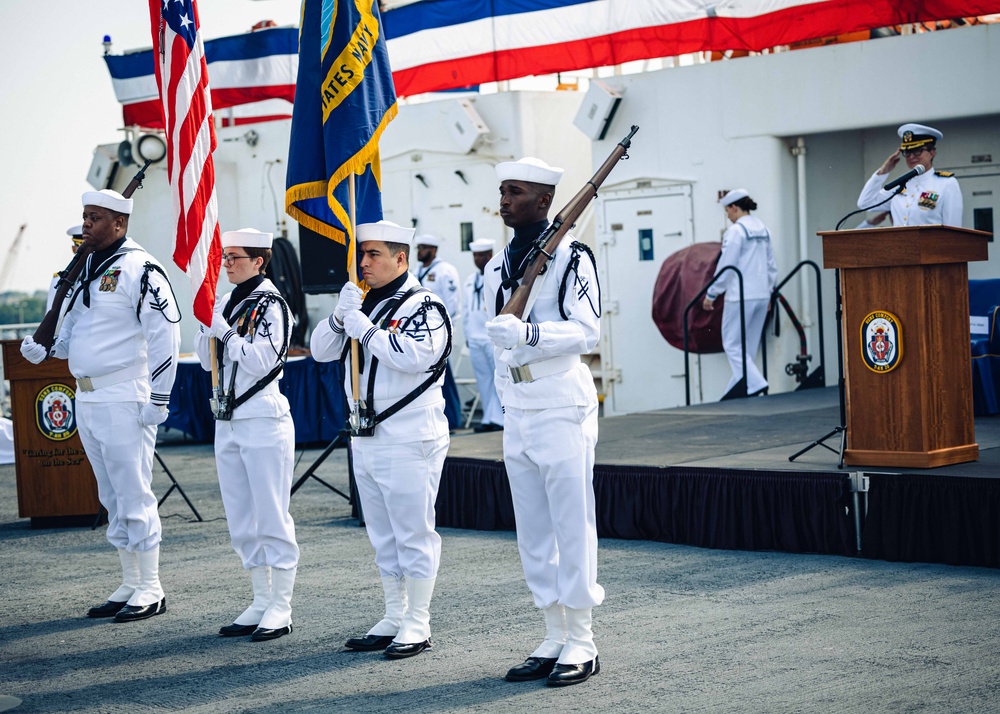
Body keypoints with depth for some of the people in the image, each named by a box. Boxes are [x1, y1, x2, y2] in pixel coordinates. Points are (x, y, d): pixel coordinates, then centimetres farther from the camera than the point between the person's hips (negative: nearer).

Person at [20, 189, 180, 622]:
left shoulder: (139, 269, -11)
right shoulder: (85, 269, 15)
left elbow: (165, 335, -15)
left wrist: (157, 399, -16)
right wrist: (43, 347, 4)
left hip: (125, 400, -9)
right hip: (87, 399, 9)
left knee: (133, 492, -5)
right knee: (111, 496, 13)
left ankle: (151, 590, 3)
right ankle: (130, 586, 21)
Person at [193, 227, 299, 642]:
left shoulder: (271, 304, -9)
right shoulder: (226, 303, 13)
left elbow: (263, 361, -18)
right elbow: (207, 360, 14)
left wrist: (226, 331, -14)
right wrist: (208, 323, 0)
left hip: (264, 421, -8)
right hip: (228, 422, 8)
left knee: (272, 516, -3)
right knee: (241, 521, 11)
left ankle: (281, 609, 3)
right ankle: (261, 603, 20)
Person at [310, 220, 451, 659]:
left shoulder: (424, 306, -8)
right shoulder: (363, 304, 15)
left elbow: (413, 355, -25)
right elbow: (320, 351, 12)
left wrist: (364, 326, -19)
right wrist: (341, 316, -5)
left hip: (409, 440, -8)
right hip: (366, 438, 8)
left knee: (413, 532, -2)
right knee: (382, 535, 14)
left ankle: (417, 625, 5)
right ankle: (394, 619, 23)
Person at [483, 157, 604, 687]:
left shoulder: (570, 256, -9)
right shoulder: (497, 266, 14)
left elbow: (587, 329, -19)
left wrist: (526, 333, -30)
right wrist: (504, 391, 15)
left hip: (563, 409, -7)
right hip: (516, 415, 7)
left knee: (572, 528, -3)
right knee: (532, 534, 9)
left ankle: (581, 644, 4)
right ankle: (554, 639, 18)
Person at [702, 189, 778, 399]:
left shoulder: (735, 231, -12)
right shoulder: (763, 230, 12)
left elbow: (725, 267, -13)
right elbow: (771, 266, 15)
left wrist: (711, 295, -6)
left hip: (741, 296, -8)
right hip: (761, 296, 8)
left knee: (733, 345, -3)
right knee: (749, 347, 11)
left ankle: (757, 388, -15)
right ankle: (736, 391, 15)